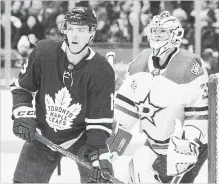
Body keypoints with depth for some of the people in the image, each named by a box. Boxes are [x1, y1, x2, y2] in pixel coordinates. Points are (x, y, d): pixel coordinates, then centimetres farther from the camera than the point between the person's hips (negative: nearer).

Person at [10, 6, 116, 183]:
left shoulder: (102, 71, -21)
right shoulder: (43, 52, -17)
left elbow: (100, 120, -18)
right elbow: (21, 87, -1)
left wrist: (99, 155, -27)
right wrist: (23, 114, -16)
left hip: (82, 135, -2)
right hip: (42, 135, 2)